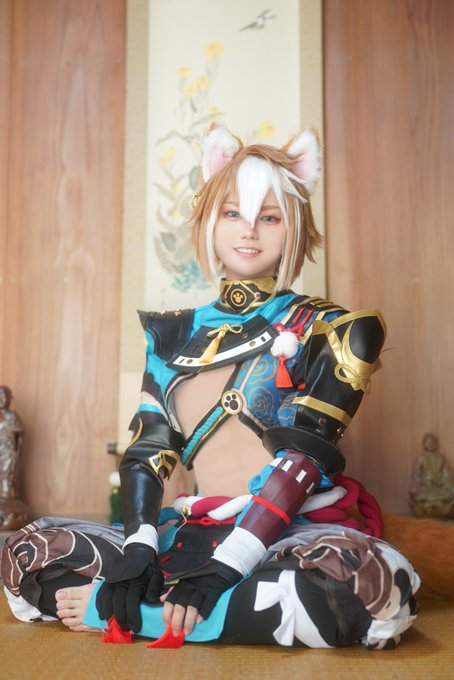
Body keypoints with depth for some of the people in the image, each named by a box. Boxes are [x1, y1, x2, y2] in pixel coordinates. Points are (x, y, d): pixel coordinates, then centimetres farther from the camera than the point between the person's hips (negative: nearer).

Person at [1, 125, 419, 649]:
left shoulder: (330, 329, 1)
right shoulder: (174, 334, 13)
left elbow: (302, 455, -12)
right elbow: (147, 448, 7)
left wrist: (224, 566, -22)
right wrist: (139, 552, -11)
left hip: (299, 530, -2)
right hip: (196, 532, 3)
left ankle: (115, 610, -21)